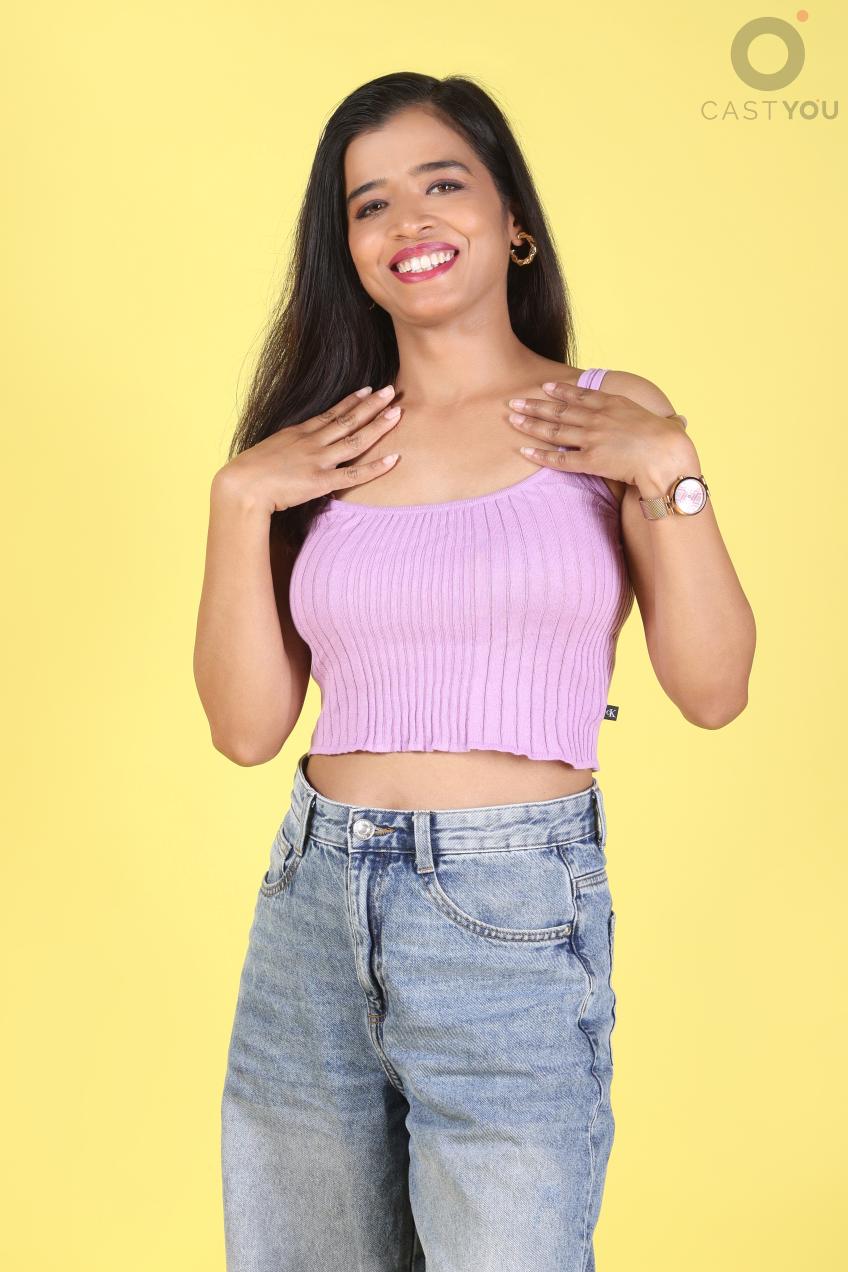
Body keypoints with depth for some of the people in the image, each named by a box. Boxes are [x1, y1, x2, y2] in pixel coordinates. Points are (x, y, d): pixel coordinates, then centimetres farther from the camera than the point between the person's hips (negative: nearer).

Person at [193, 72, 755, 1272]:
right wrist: (238, 498, -6)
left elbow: (713, 690, -5)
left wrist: (670, 467, -13)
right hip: (317, 904, 3)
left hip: (517, 917, -3)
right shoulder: (309, 454, 6)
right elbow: (247, 726, 0)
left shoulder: (610, 416, 0)